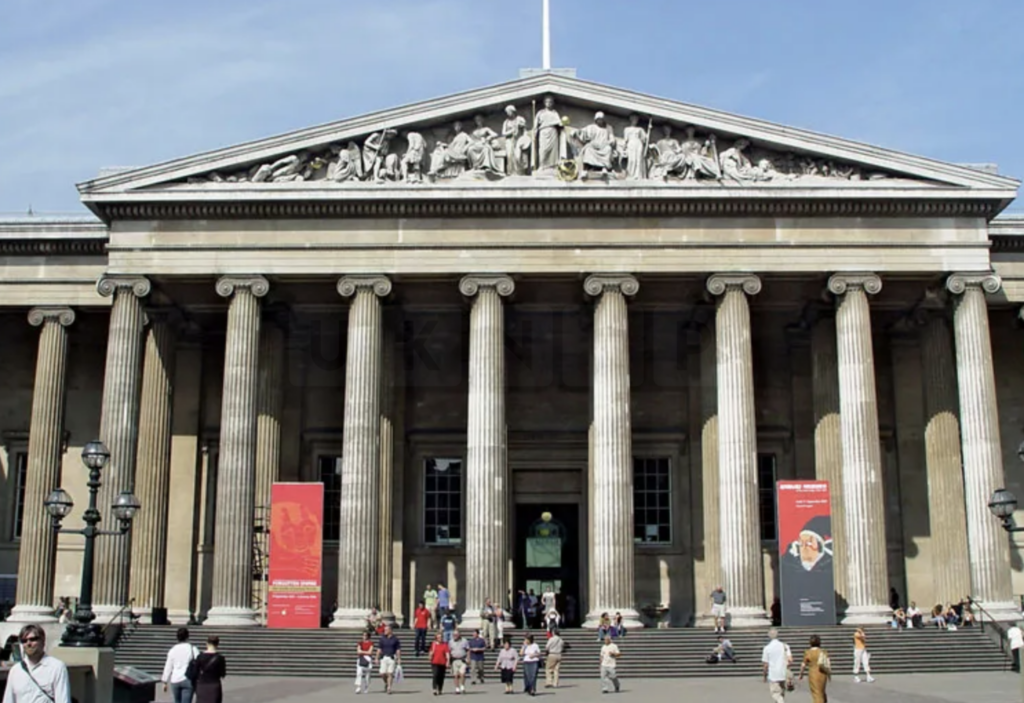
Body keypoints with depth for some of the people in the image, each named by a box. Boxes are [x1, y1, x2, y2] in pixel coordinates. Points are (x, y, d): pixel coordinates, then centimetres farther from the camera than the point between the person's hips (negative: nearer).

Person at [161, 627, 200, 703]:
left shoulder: (172, 650, 3)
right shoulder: (192, 649, -6)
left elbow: (168, 667, 7)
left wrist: (165, 682, 17)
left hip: (175, 680, 3)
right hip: (188, 680, -3)